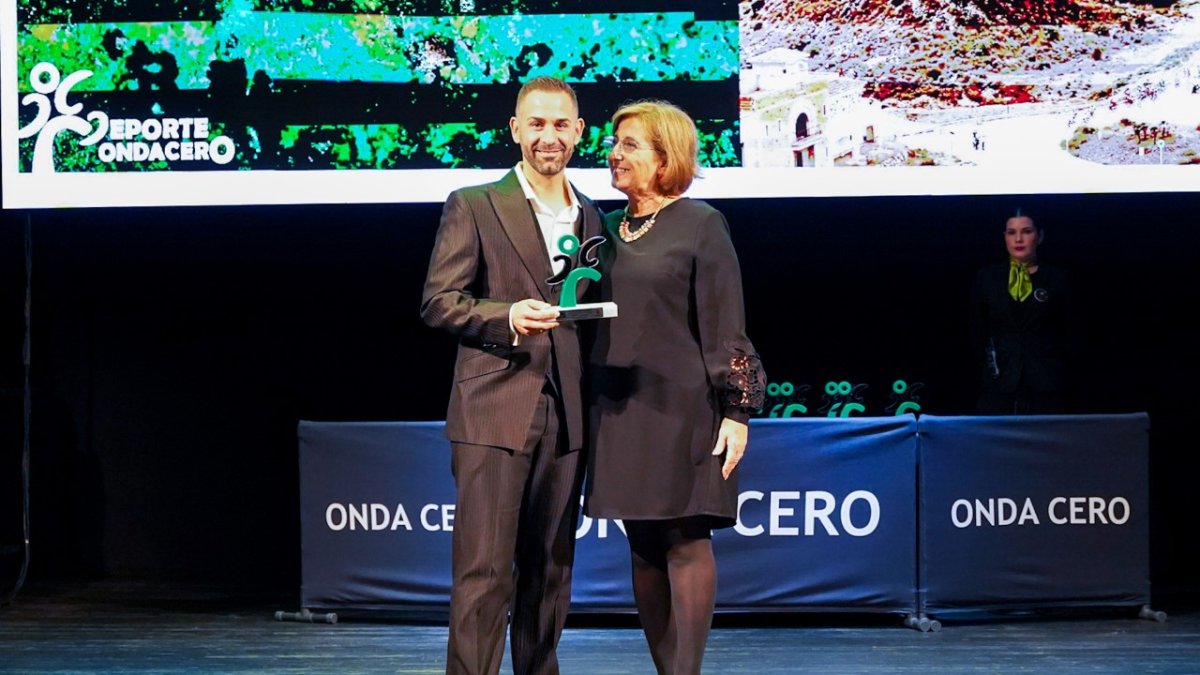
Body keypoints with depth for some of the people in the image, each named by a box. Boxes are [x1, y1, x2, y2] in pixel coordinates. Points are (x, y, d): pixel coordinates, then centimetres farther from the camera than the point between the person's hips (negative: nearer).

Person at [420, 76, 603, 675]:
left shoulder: (589, 216, 16)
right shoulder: (473, 206, 0)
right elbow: (437, 302, -5)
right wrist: (507, 316, -20)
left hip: (565, 417, 5)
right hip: (494, 412, -5)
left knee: (550, 569, 11)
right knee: (484, 571, -7)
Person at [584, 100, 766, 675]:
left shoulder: (700, 224, -4)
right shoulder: (610, 228, 12)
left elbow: (725, 325, -7)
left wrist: (737, 410, -12)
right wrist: (591, 406, 12)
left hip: (681, 406, -6)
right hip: (620, 407, 6)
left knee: (685, 540, -4)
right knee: (643, 547, 7)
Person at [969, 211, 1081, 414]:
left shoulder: (1057, 279, 8)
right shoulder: (986, 278, 11)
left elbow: (1071, 335, 9)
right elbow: (977, 333, 13)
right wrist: (989, 363, 3)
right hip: (998, 386, 1)